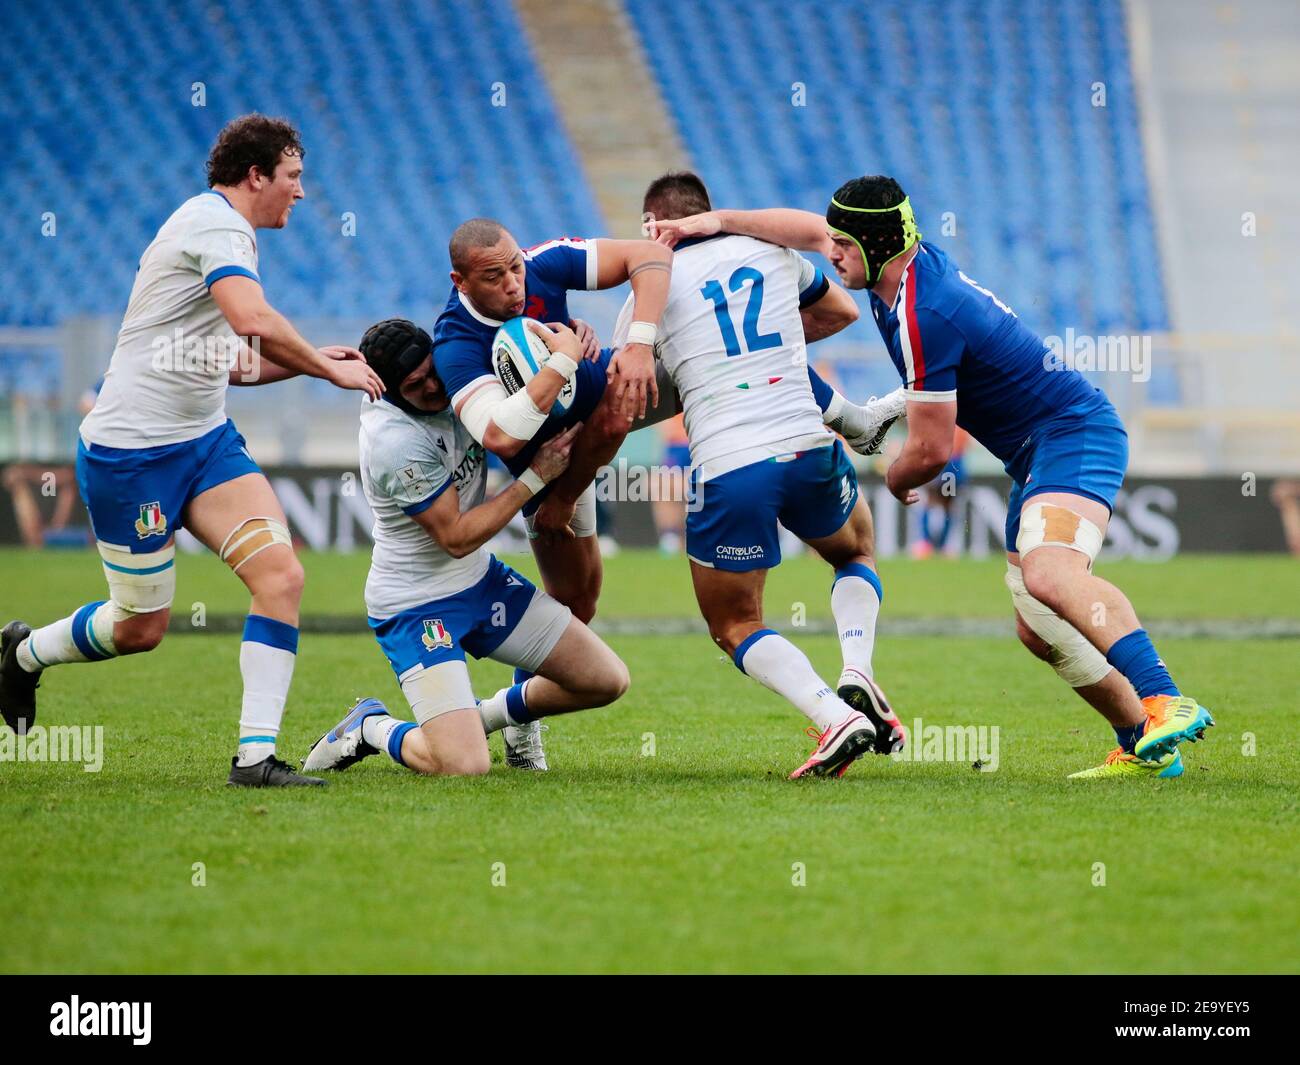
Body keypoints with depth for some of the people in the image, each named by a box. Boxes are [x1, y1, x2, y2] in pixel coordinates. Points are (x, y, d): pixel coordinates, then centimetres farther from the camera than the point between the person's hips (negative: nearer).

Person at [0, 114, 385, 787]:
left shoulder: (221, 226, 17)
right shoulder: (215, 223, -15)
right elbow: (253, 320, -33)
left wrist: (310, 362, 16)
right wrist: (328, 369, -22)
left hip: (205, 441, 9)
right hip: (131, 453, -9)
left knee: (281, 575, -12)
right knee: (141, 627, 4)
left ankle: (255, 756, -12)